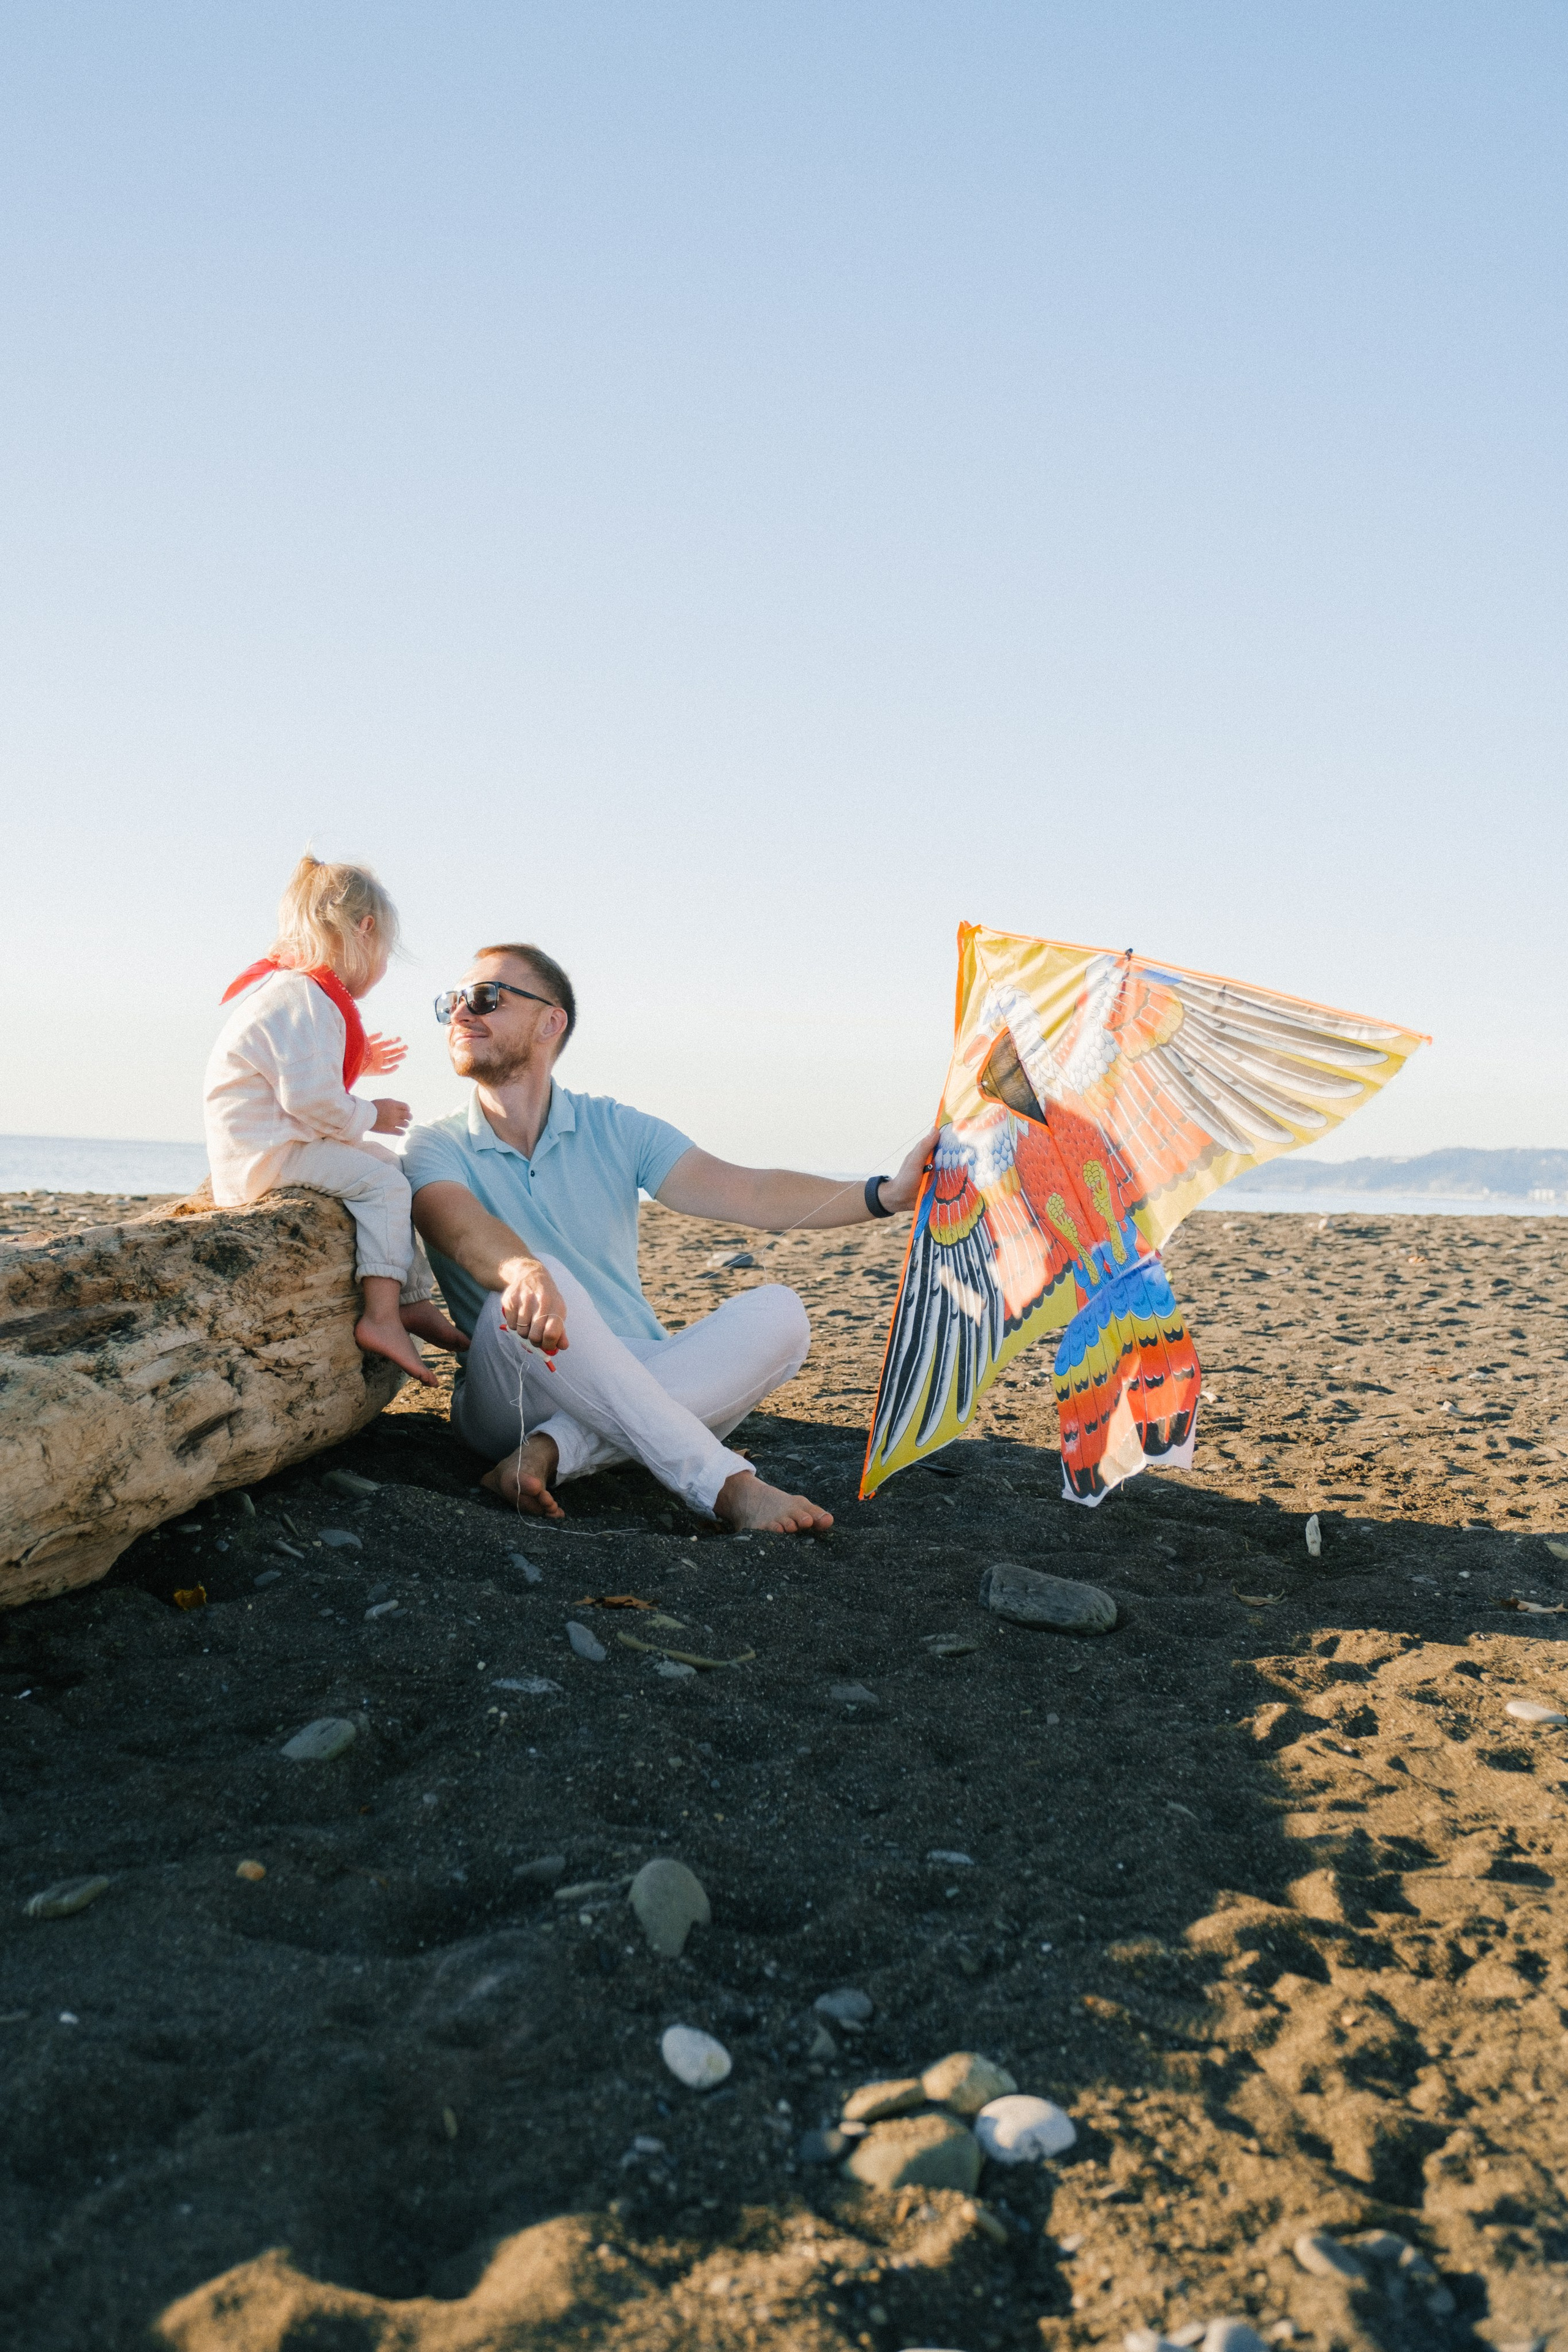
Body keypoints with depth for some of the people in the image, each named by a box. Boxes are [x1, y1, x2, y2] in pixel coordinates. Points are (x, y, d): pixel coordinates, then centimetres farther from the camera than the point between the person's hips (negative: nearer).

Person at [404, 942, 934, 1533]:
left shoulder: (615, 1130, 8)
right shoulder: (436, 1149, 1)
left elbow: (744, 1192, -5)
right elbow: (466, 1230, -22)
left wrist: (885, 1195, -20)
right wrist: (523, 1272, -47)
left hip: (639, 1383, 3)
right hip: (509, 1400, -3)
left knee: (775, 1311, -19)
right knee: (531, 1293, -33)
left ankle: (552, 1450, -30)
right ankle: (721, 1483, -33)